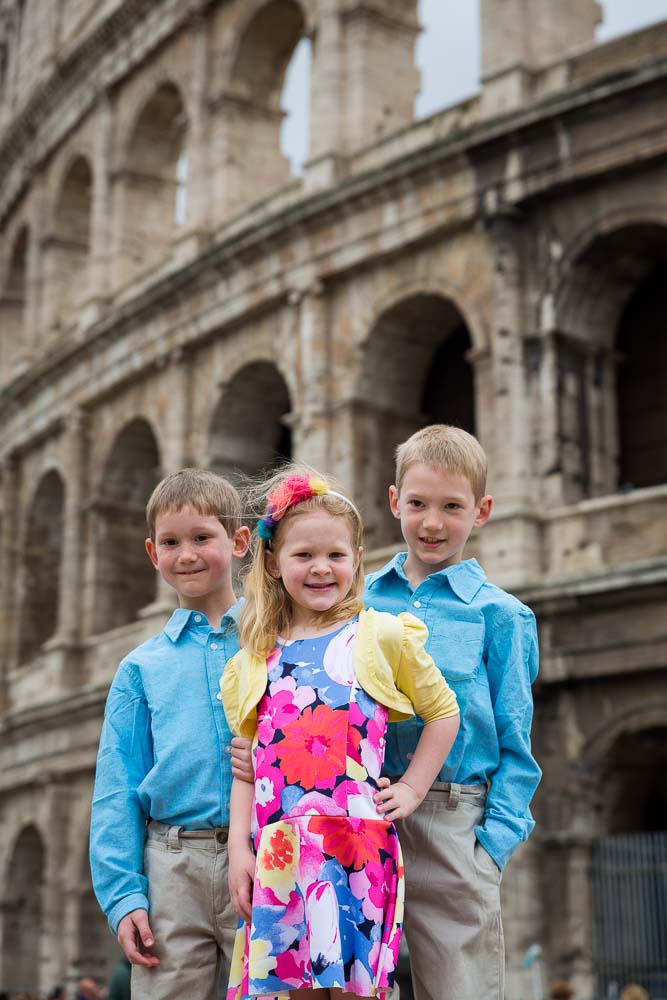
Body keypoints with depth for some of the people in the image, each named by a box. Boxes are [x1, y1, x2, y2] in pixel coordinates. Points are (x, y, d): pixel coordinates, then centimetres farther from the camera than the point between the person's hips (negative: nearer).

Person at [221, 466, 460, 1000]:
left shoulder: (381, 635, 4)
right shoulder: (258, 657, 12)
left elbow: (443, 712, 11)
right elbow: (247, 763, 12)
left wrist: (411, 790, 4)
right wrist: (239, 846, 5)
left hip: (356, 841, -3)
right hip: (280, 849, 3)